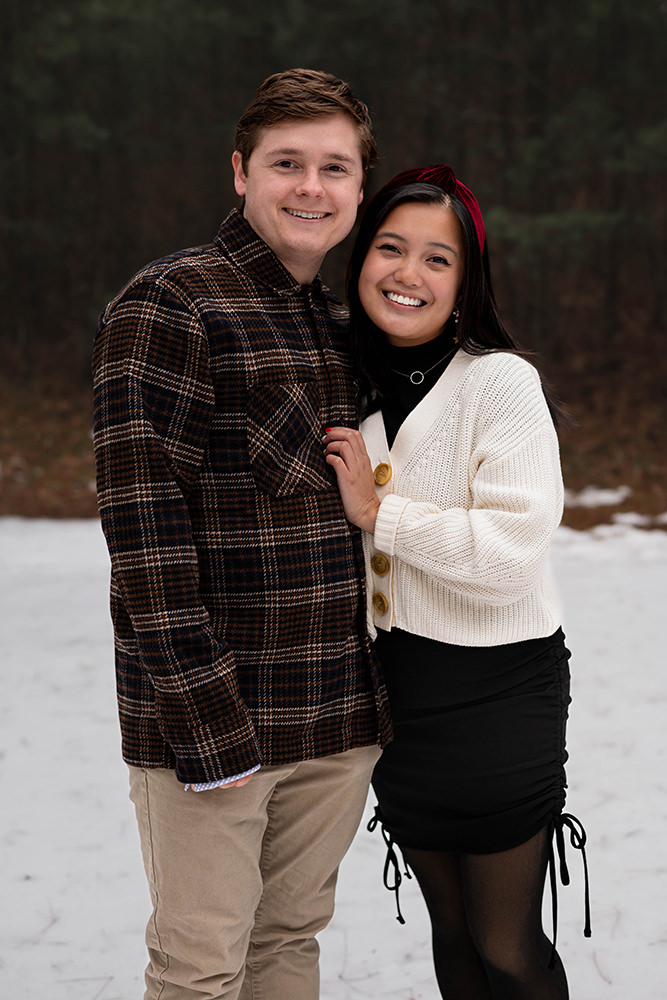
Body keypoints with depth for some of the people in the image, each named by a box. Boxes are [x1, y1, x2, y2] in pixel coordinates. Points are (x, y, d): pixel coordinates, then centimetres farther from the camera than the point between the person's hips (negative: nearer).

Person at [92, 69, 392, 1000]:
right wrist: (203, 716, -20)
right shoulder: (168, 305, -10)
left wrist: (383, 691, 15)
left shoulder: (352, 321, 13)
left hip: (341, 714, 7)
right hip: (213, 713, -6)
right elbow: (143, 521, -17)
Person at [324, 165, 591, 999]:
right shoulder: (358, 387, 5)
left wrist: (378, 511, -19)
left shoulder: (501, 382, -15)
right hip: (398, 694, 6)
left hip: (497, 695, -6)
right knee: (451, 933, 18)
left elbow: (512, 552, -25)